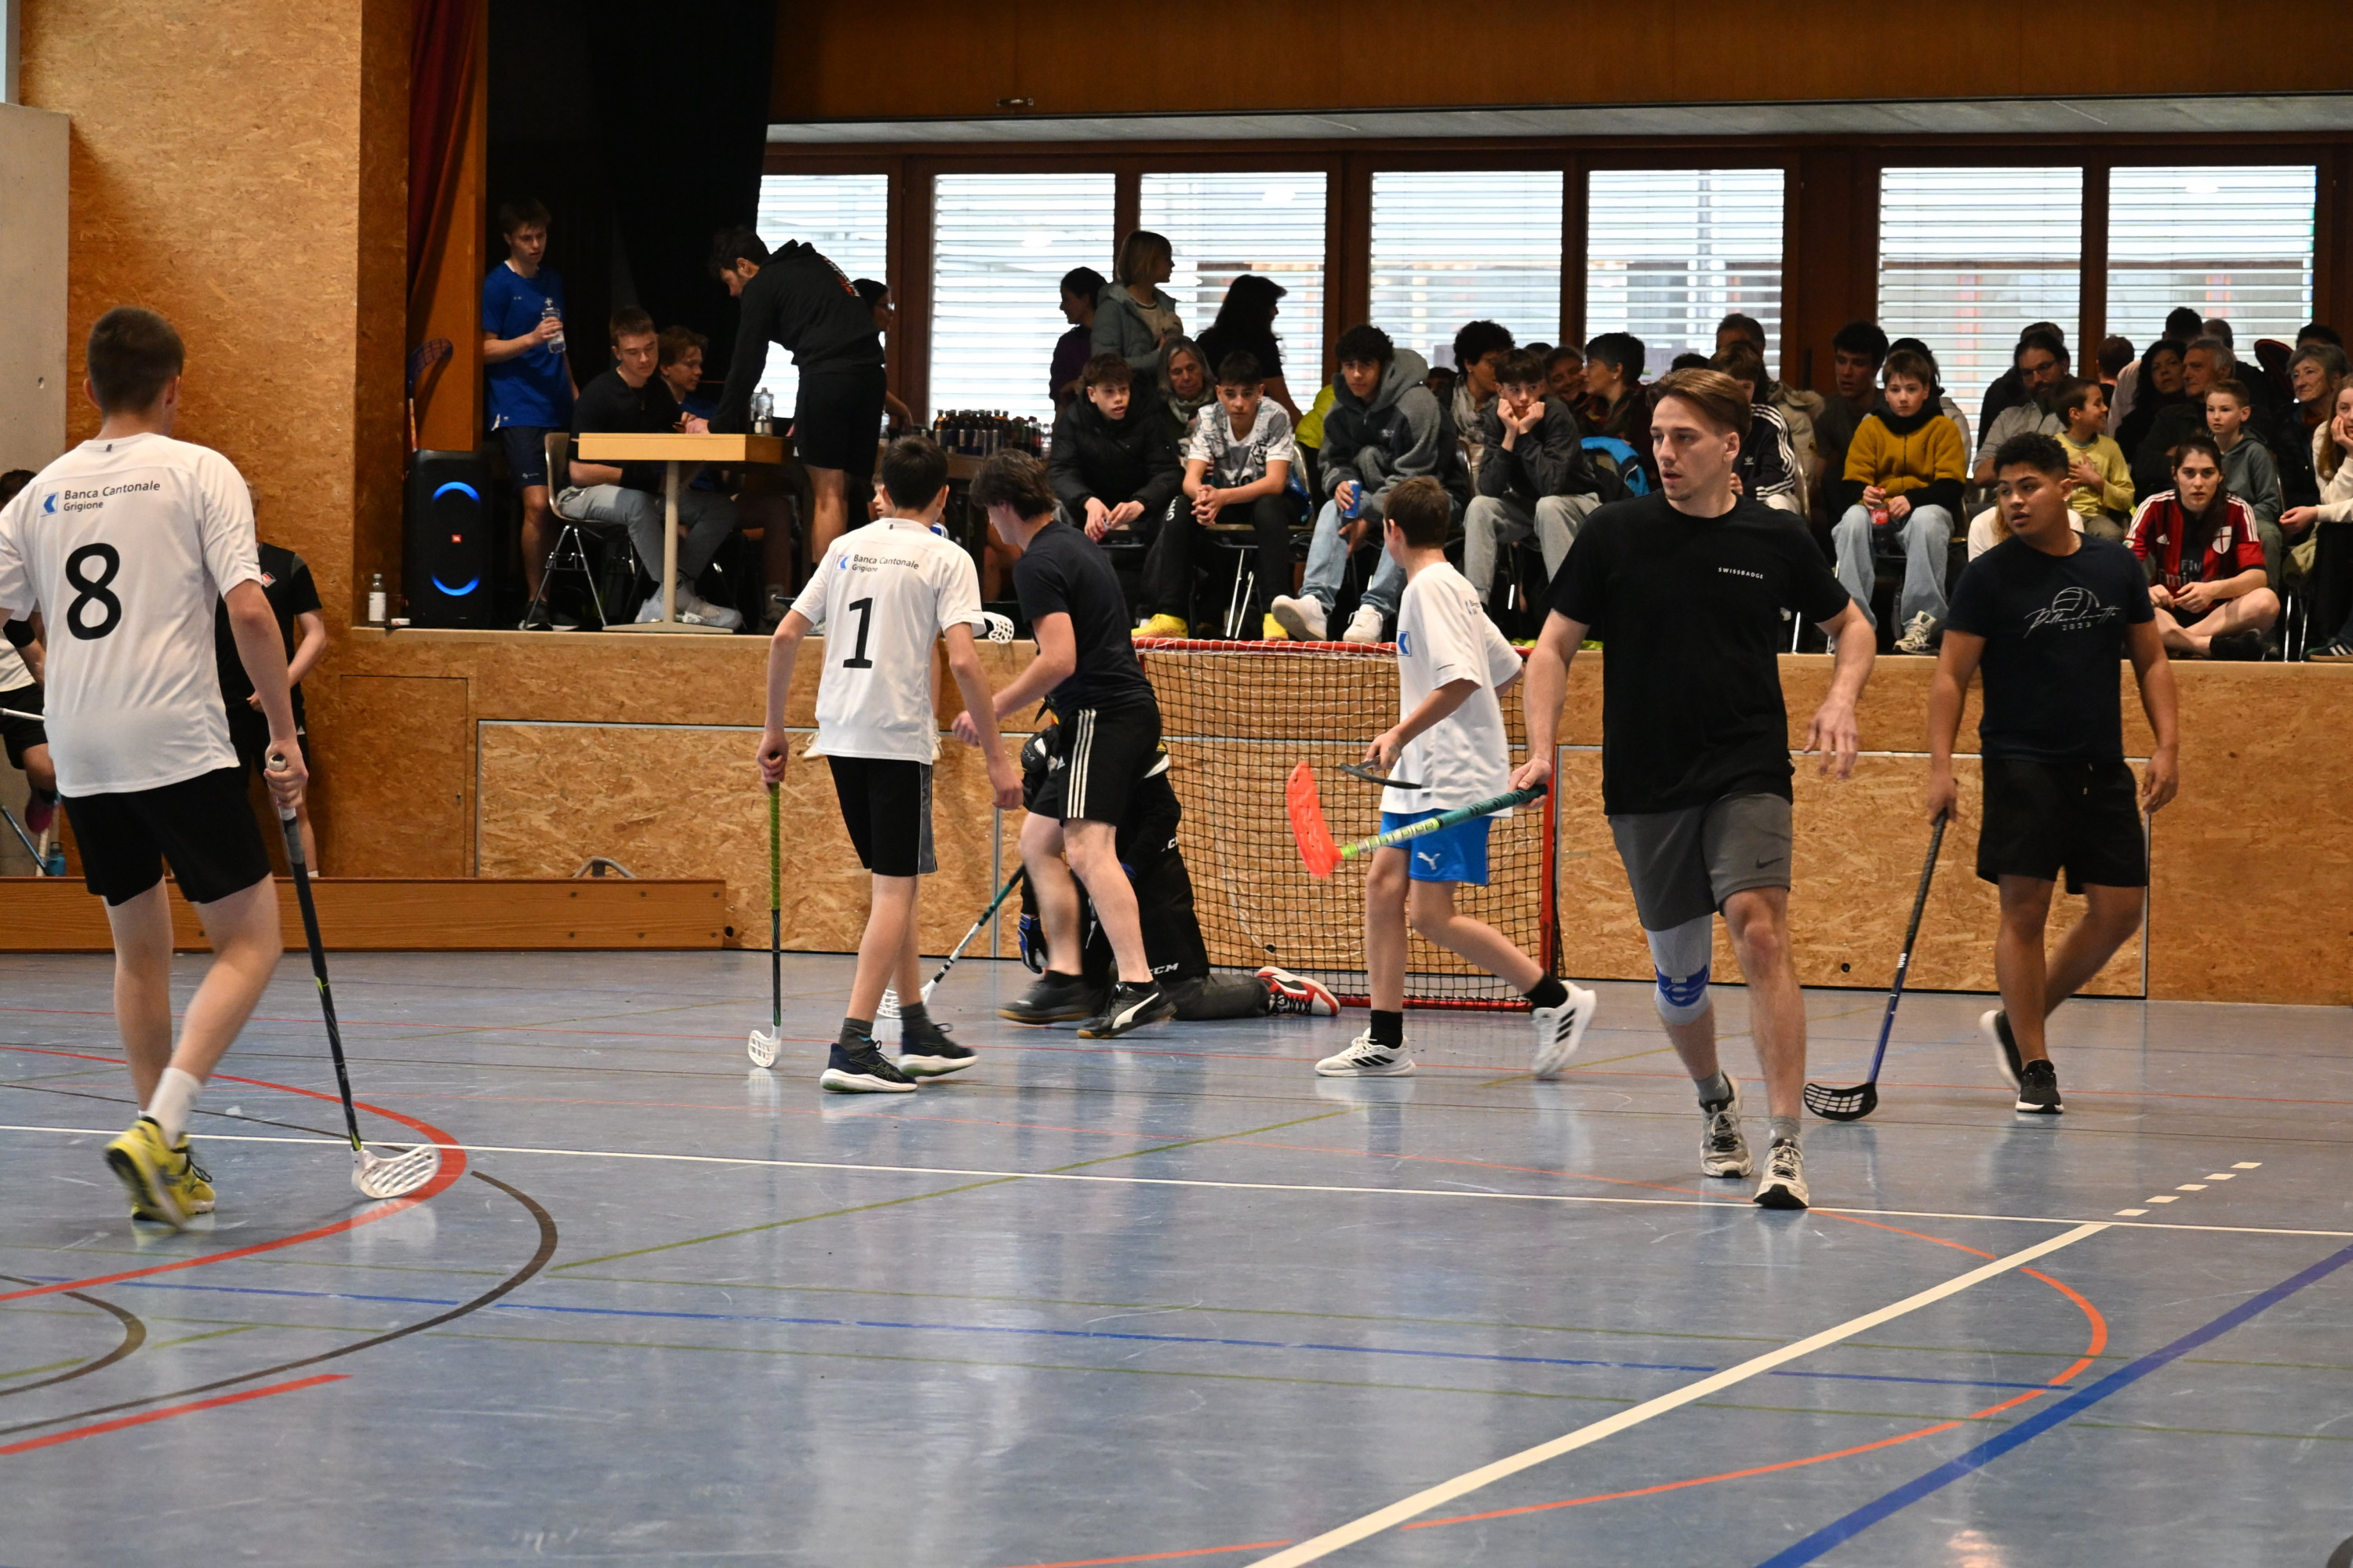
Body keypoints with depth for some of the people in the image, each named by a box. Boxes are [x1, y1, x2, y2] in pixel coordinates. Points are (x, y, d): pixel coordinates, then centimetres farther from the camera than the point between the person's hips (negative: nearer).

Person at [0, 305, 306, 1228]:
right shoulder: (200, 473, -2)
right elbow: (249, 611, -12)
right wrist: (285, 734, -5)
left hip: (80, 757, 5)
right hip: (179, 746, -5)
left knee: (139, 948, 19)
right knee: (250, 944, 1)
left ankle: (165, 1162, 21)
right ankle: (157, 1133, -15)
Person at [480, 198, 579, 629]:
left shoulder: (552, 281, 17)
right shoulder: (498, 284, -3)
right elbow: (487, 350, -6)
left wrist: (574, 391, 20)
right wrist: (532, 339, -19)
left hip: (555, 407, 6)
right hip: (517, 410, -6)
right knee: (537, 504, -15)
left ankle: (551, 599, 10)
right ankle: (536, 603, -9)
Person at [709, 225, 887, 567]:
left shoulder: (762, 286, 6)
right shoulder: (816, 265, 28)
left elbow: (746, 363, 6)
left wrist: (720, 424, 16)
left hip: (827, 379, -7)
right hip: (870, 374, 7)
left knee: (827, 493, -6)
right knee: (843, 492, 9)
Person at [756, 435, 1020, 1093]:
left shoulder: (846, 547, 11)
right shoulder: (947, 559, -4)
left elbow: (785, 637, 8)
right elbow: (963, 661, -15)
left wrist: (774, 729, 17)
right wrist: (995, 757, -12)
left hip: (842, 737, 6)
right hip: (900, 738, -6)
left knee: (895, 883, 18)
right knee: (896, 890, -4)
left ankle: (918, 1032, 27)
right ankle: (852, 1049, -14)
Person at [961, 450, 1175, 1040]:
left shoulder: (1039, 564, -12)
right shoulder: (1075, 544, 19)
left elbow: (1060, 660, -22)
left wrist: (992, 710, -15)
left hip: (1103, 716, -11)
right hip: (1125, 709, 11)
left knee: (1087, 848, -20)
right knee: (1038, 842, 15)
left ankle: (1139, 986, -30)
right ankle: (1065, 979, 13)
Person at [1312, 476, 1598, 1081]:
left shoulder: (1431, 586, -13)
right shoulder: (1450, 587, 16)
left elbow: (1460, 678, -25)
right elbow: (1506, 669, 22)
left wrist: (1401, 734, -27)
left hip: (1456, 780, -10)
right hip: (1422, 777, 10)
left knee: (1431, 914, -11)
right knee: (1383, 888, 5)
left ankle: (1557, 1000, -3)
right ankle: (1385, 1042, 6)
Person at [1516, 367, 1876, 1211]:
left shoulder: (1774, 539, 1)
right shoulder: (1615, 532, -1)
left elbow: (1850, 626, 16)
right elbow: (1554, 645, 5)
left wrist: (1840, 701, -3)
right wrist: (1542, 749, -8)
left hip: (1749, 775, -2)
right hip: (1645, 786, 2)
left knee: (1760, 930, -21)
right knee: (1678, 969, 11)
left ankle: (1786, 1147, -23)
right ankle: (1715, 1100, 41)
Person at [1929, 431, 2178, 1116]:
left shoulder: (2116, 566, 6)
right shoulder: (1989, 576, -5)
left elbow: (2150, 660, 13)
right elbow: (1951, 675, -6)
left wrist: (2166, 745, 2)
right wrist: (1941, 765, -16)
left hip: (2104, 769, 4)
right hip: (2023, 767, -4)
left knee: (2118, 910, 2)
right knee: (2024, 910, -8)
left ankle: (2017, 1022, 19)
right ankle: (2034, 1067, 1)